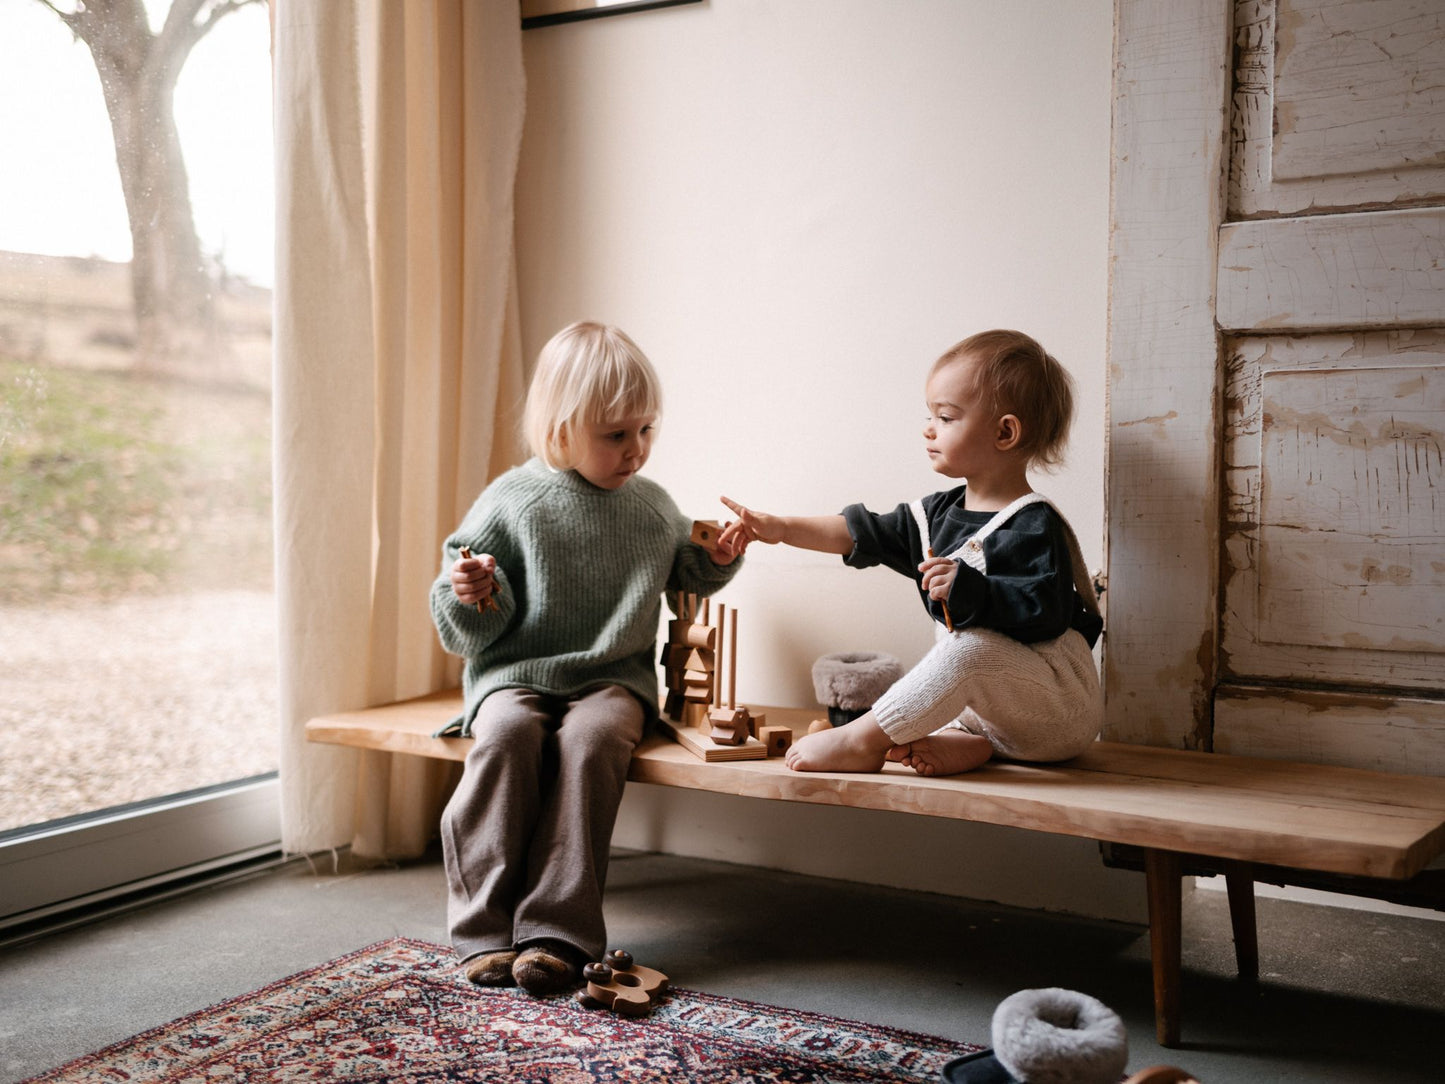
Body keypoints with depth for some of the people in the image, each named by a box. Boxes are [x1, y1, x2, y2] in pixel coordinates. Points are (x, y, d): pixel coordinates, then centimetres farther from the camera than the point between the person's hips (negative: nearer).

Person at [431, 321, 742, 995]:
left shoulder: (651, 505, 11)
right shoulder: (511, 503, 0)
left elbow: (687, 574, 29)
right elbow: (471, 633, 1)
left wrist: (718, 558, 8)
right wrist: (473, 596, -22)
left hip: (612, 678, 2)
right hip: (514, 671, -1)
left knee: (592, 739, -31)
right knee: (508, 736, -33)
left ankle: (556, 932, -30)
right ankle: (486, 929, -25)